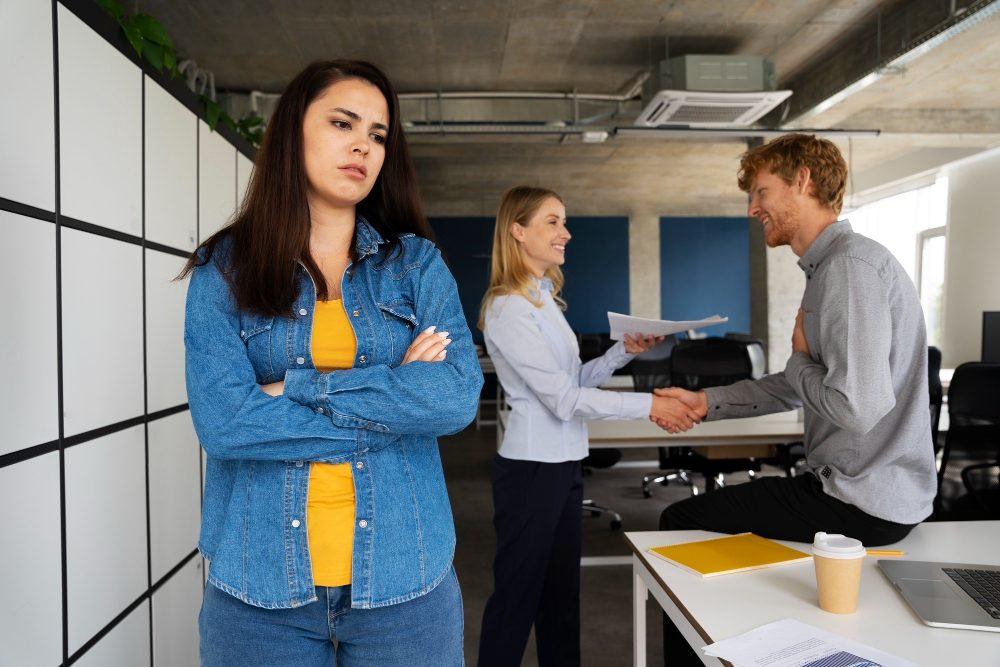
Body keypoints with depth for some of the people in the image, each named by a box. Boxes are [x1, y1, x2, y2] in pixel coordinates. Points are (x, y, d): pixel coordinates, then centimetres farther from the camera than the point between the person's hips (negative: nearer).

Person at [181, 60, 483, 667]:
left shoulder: (417, 261, 2)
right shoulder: (225, 269, -1)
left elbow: (459, 396, -12)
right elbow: (221, 421, -14)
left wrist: (296, 388, -14)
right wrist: (398, 396, -12)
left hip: (404, 581, 1)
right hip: (260, 588, -1)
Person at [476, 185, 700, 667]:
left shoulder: (544, 297, 11)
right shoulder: (509, 307, -18)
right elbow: (562, 398, -21)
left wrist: (624, 351, 1)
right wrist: (648, 405, -19)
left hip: (563, 463, 9)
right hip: (533, 468, -9)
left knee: (561, 593, 18)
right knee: (517, 595, 5)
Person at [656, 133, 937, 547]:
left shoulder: (851, 264, -21)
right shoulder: (828, 265, 11)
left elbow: (857, 408, -30)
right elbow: (801, 387, 15)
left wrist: (799, 359, -11)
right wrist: (708, 401, 6)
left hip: (867, 506, -10)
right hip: (859, 485, 10)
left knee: (679, 522, -4)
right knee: (706, 509, 22)